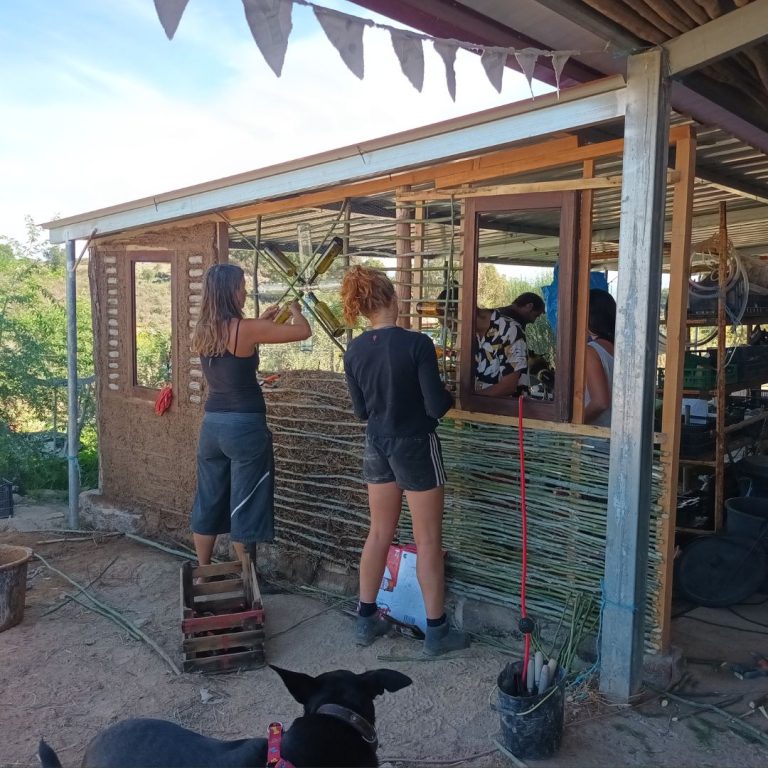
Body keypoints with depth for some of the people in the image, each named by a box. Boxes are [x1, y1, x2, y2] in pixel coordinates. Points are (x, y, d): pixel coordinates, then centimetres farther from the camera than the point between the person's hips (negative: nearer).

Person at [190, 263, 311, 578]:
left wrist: (261, 321, 29)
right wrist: (295, 309, 11)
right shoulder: (245, 329, -15)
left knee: (208, 500, 16)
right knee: (244, 504, 5)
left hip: (212, 423, 7)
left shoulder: (202, 332, 4)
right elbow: (303, 331, -9)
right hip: (245, 425, -6)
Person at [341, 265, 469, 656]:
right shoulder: (417, 343, -19)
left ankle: (366, 619, 27)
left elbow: (360, 410, 6)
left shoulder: (353, 350, -2)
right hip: (415, 446, -5)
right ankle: (437, 631, 17)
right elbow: (436, 406, -18)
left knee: (379, 533, 18)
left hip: (377, 445, 6)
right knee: (428, 541, 6)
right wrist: (450, 395, 3)